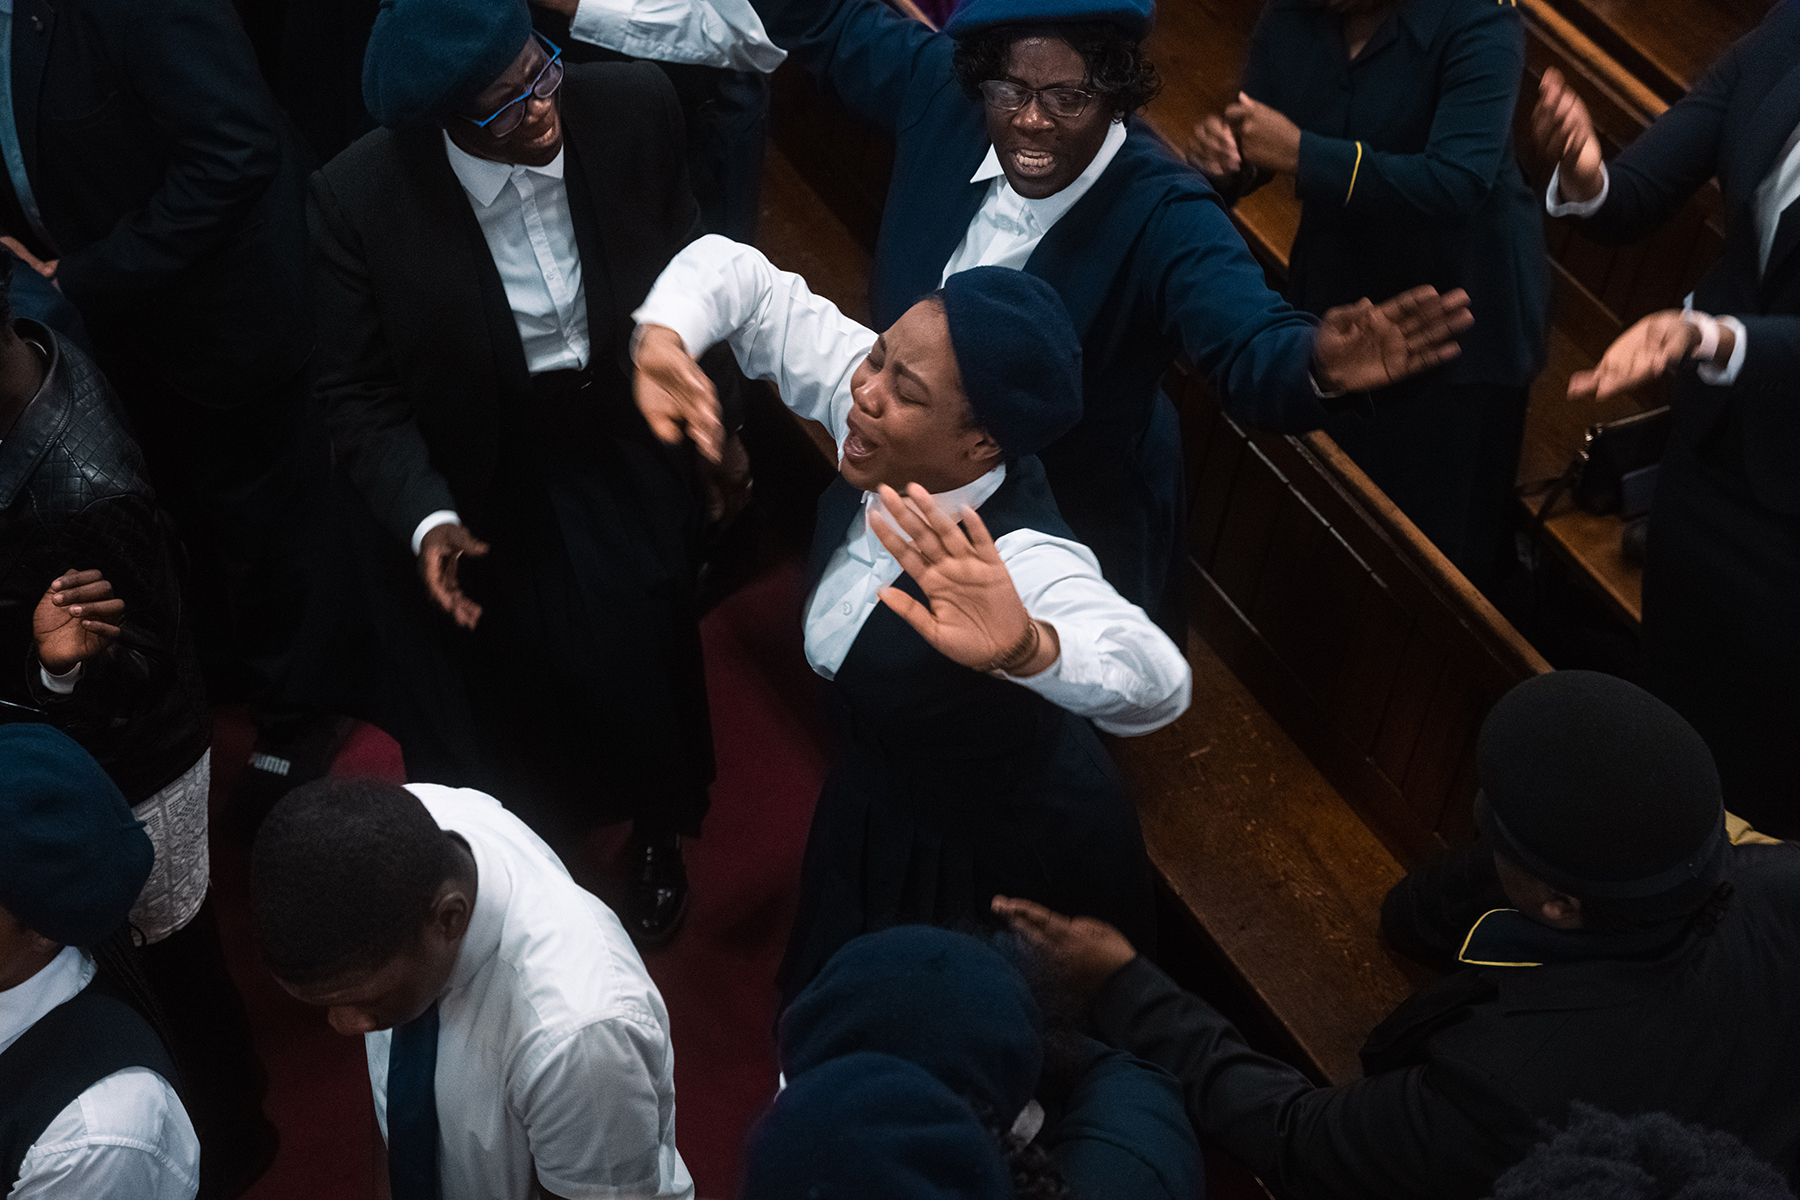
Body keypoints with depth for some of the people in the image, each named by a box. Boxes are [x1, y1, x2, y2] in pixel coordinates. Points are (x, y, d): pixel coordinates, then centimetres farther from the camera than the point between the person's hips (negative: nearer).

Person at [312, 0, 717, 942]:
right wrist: (426, 517, -28)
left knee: (644, 661, 8)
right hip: (479, 485, -1)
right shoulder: (360, 196, -24)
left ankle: (656, 837, 43)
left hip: (625, 449, 2)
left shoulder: (634, 110, -19)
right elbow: (358, 393, -14)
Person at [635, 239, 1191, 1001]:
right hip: (880, 802, 7)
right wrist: (663, 341, -33)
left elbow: (1152, 682, -62)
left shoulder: (1021, 563, -43)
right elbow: (737, 273, -12)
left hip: (998, 876, -7)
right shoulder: (872, 407, -23)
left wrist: (1027, 647, -83)